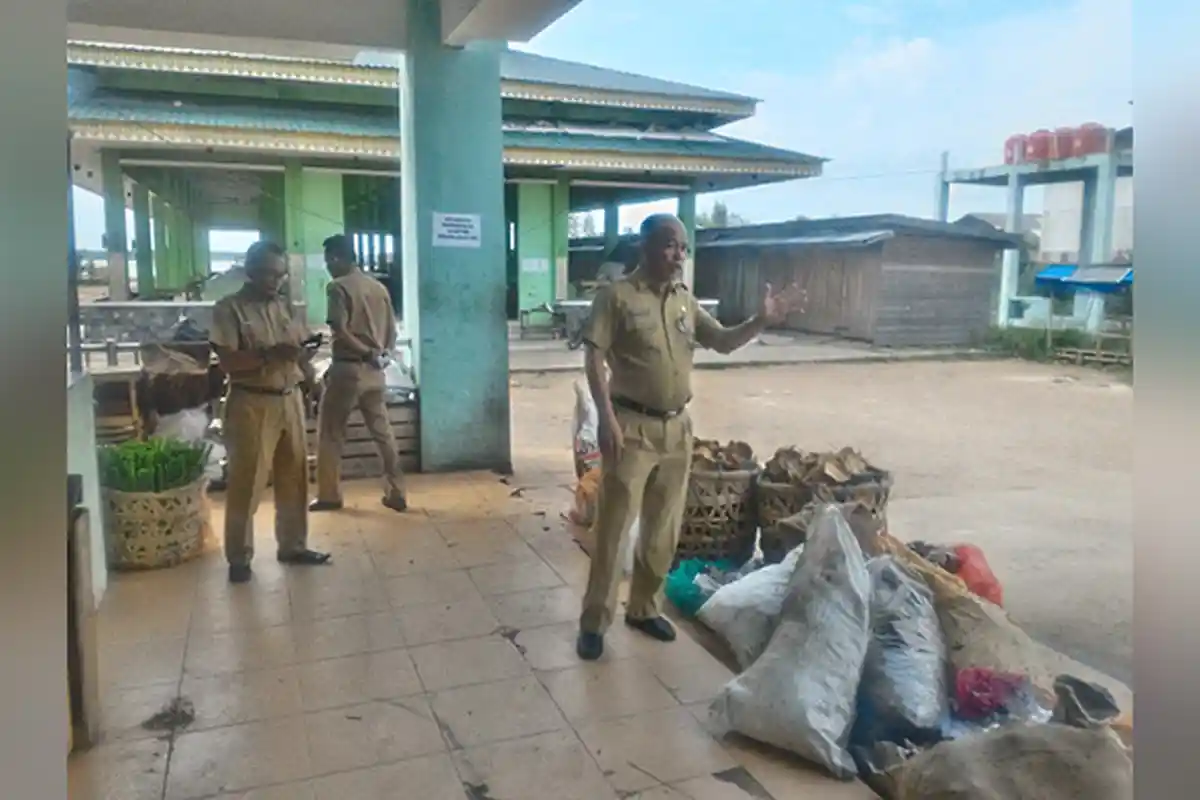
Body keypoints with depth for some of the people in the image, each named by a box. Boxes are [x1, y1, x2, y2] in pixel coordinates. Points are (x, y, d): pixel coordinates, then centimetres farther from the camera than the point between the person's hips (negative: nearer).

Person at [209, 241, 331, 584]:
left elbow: (300, 349, 13)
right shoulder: (229, 308, -8)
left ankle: (293, 545, 24)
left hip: (290, 399, 6)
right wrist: (270, 354, -26)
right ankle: (239, 557, 12)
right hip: (251, 403, -6)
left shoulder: (284, 306, 11)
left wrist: (308, 377, -6)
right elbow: (227, 361, -16)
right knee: (246, 481, 0)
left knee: (294, 476, 11)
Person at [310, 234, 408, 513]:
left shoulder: (338, 287, -9)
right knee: (383, 433, 10)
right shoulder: (379, 287, 10)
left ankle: (329, 496, 13)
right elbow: (392, 334, 10)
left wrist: (366, 353, -10)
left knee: (330, 434, 7)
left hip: (347, 369, -6)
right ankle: (396, 493, 11)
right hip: (375, 372, 6)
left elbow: (340, 331, -19)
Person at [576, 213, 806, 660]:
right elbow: (594, 359, -11)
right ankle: (594, 622, 12)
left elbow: (724, 343, 12)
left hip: (676, 428, 6)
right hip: (632, 428, -6)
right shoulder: (617, 296, -8)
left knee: (663, 528, 13)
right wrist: (607, 418, -20)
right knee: (613, 527, 0)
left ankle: (644, 609, 29)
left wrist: (762, 320, -6)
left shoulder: (685, 301, 9)